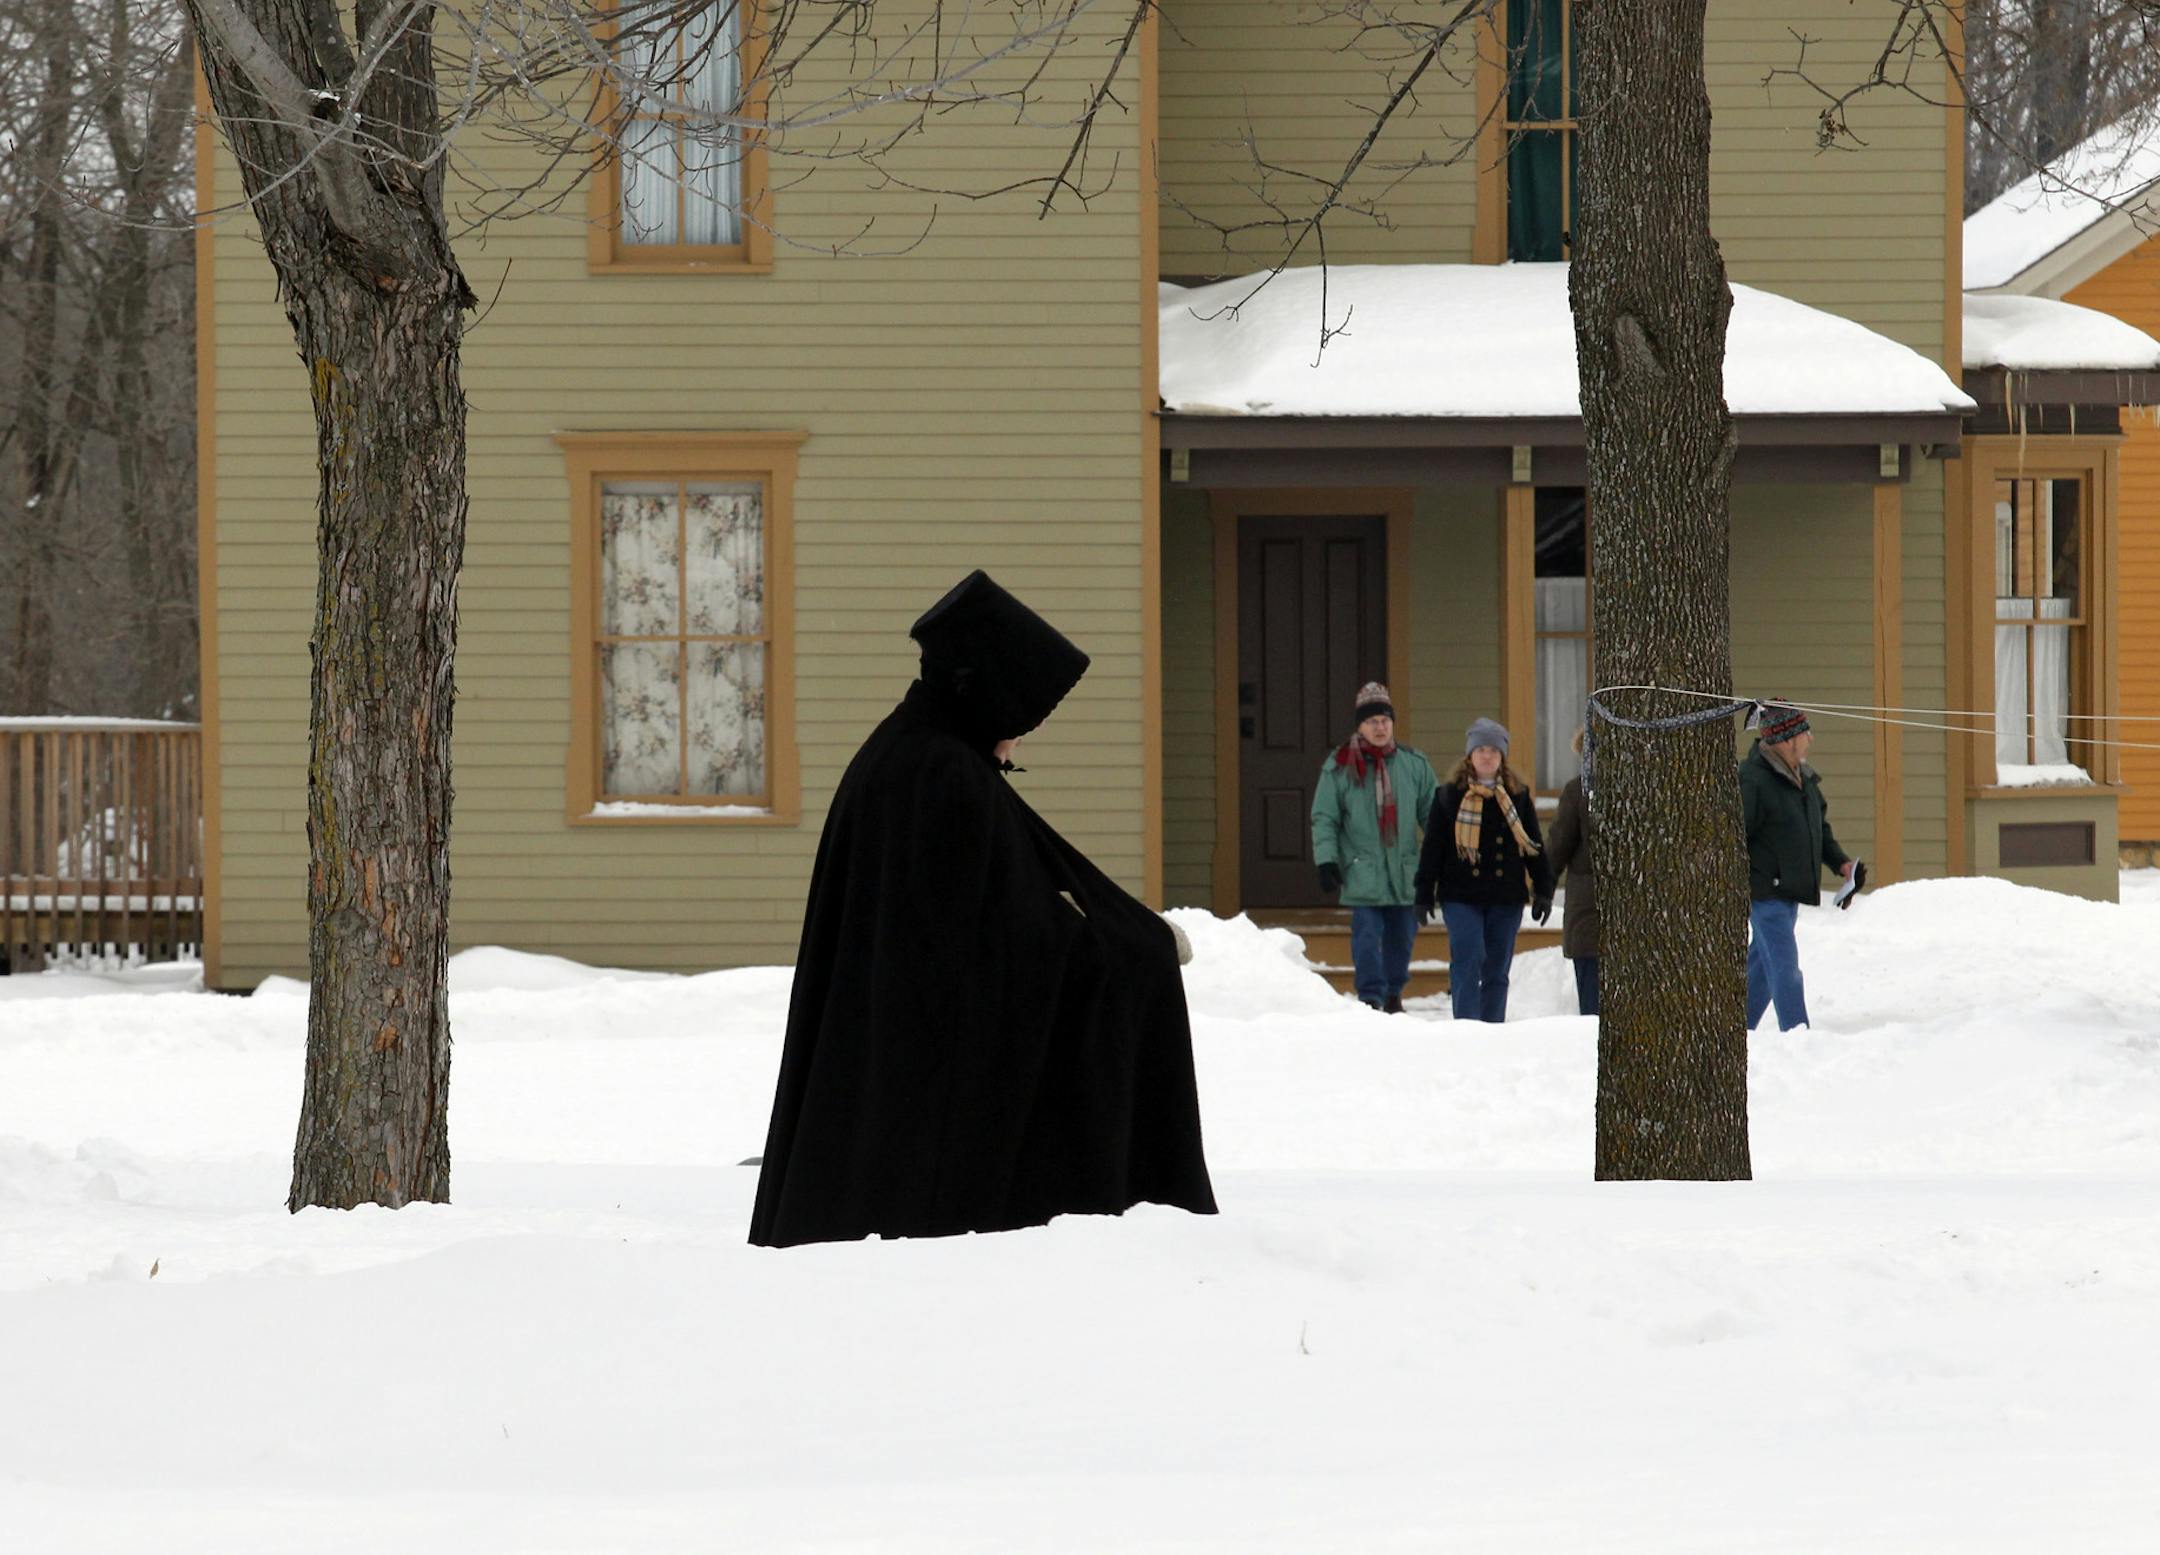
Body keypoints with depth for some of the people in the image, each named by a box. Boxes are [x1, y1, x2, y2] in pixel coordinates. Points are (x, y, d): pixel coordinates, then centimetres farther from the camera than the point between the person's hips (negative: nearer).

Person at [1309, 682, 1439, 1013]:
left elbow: (1434, 814, 12)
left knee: (1402, 936, 12)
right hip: (1362, 871, -3)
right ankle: (1371, 998, -7)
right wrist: (1326, 862, -9)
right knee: (1368, 936, -11)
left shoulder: (1413, 765, 6)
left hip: (1405, 871, 3)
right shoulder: (1340, 768, -2)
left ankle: (1393, 995, 29)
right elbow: (1324, 819, 0)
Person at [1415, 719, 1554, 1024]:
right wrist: (1424, 894, 0)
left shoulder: (1518, 796, 8)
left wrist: (1543, 891, 6)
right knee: (1468, 962, -13)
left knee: (1497, 971, 6)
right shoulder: (1450, 796, 3)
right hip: (1461, 896, -2)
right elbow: (1432, 847, 4)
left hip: (1506, 897, 2)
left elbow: (1535, 846, 12)